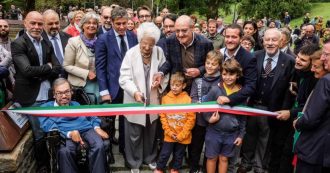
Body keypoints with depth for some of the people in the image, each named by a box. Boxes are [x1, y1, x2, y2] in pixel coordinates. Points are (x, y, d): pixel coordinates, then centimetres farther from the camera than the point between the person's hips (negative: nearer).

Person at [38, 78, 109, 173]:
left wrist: (97, 127, 0)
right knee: (64, 151, -38)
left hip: (86, 129, 3)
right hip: (64, 134, -2)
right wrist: (69, 134, -17)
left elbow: (91, 116, 25)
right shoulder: (46, 107, 19)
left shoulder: (75, 104, 34)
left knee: (99, 146, -31)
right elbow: (48, 127, 1)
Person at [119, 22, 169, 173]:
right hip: (135, 102, -3)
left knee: (151, 133, 21)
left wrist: (160, 82, -18)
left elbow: (165, 72, 3)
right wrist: (135, 92, -33)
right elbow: (124, 78, -17)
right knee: (134, 135, 11)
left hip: (153, 101, 3)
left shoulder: (159, 52, -4)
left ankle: (150, 158, 43)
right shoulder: (131, 53, -12)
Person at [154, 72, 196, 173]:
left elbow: (191, 119, -10)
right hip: (169, 135, 1)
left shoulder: (188, 99, -11)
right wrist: (169, 131, -8)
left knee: (178, 155, 17)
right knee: (164, 154, 10)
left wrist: (182, 134, -12)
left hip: (183, 137, -1)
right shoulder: (165, 98, -4)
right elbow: (163, 116, -1)